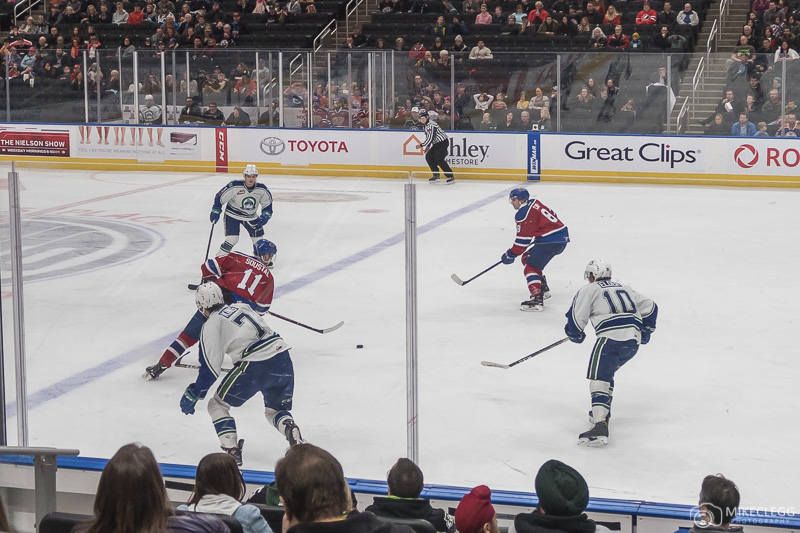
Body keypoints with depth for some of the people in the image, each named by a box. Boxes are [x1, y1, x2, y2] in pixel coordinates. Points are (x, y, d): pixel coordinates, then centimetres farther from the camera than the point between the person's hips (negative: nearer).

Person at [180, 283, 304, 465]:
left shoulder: (211, 325, 2)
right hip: (282, 358, 6)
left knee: (217, 405, 13)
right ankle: (292, 432, -7)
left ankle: (232, 451, -2)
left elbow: (210, 369, -2)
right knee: (275, 411, 25)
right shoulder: (241, 307, 21)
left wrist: (193, 394, 5)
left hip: (255, 366, -6)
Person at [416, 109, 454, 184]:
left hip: (442, 142, -10)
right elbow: (429, 136, 21)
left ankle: (451, 176, -12)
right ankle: (436, 175, 12)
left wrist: (421, 145, -18)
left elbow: (430, 138, -25)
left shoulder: (431, 124, -21)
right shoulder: (426, 124, 11)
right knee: (428, 157, 6)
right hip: (436, 143, 10)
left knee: (439, 159, -15)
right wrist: (428, 146, 10)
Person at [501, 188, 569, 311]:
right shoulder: (534, 203, 14)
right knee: (527, 258, 22)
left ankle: (537, 299, -25)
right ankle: (543, 289, 30)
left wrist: (511, 254, -3)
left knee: (531, 267, -11)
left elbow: (523, 239, -14)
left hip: (551, 241, -10)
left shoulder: (523, 214, -14)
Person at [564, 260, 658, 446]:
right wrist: (646, 329, 45)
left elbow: (576, 317, 5)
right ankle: (603, 412, 33)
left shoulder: (589, 290, 11)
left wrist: (575, 335, 24)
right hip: (634, 340, 7)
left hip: (611, 338, -7)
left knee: (599, 379, -12)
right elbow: (650, 307, 33)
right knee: (606, 372, 28)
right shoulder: (625, 289, 29)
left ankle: (600, 426, -28)